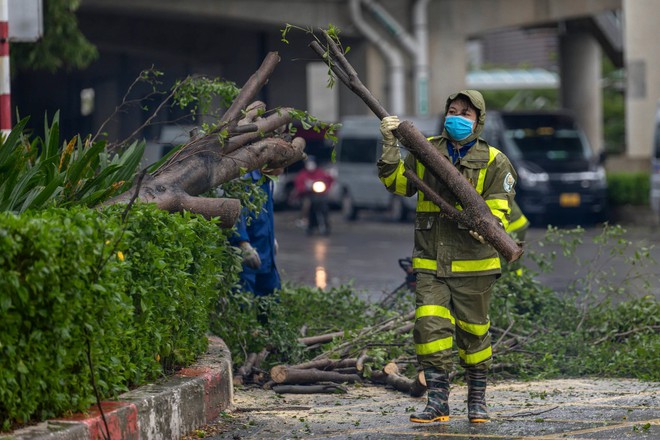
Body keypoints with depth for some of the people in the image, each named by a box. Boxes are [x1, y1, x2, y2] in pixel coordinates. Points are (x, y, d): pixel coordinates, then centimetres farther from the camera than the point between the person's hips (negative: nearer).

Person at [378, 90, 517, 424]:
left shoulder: (494, 162, 0)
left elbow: (500, 209, -6)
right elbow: (396, 182, 6)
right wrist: (390, 146, -5)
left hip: (472, 263, -2)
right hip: (430, 263, 2)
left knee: (473, 332, 7)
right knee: (430, 328, -10)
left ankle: (477, 401, 22)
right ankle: (438, 402, -5)